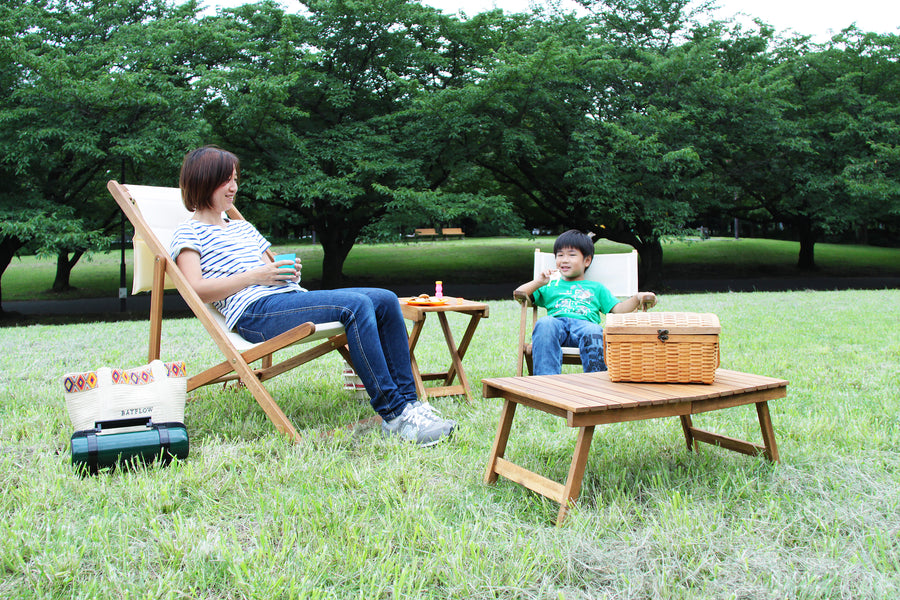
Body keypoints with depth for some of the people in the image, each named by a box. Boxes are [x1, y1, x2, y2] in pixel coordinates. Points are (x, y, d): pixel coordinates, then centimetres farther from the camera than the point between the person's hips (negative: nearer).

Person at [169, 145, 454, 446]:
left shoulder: (243, 227, 32)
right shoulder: (189, 232, 9)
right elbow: (196, 291, -8)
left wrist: (289, 272, 2)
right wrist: (255, 276, -11)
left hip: (291, 297, 8)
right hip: (252, 313, -8)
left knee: (386, 300, -11)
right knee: (356, 304, -30)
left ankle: (408, 400, -15)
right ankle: (394, 415, -32)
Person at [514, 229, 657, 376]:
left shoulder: (596, 287, 35)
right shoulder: (551, 286, 35)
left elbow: (618, 308, 22)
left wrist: (638, 298, 4)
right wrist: (538, 282, 14)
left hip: (584, 323, 0)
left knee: (594, 331, -39)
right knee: (544, 323, -39)